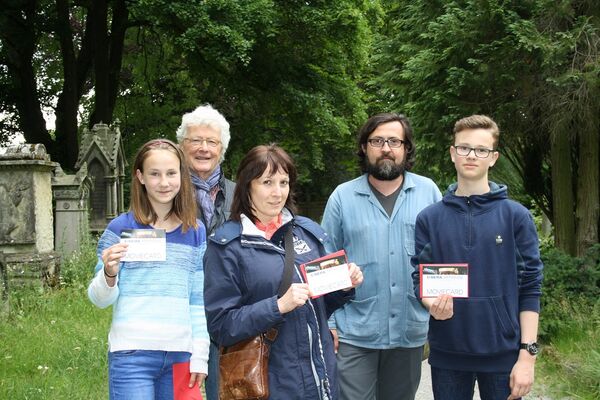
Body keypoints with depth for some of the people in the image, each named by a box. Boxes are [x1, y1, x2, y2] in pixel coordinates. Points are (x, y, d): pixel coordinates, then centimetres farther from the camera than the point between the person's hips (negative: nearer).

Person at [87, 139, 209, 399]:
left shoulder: (196, 233, 9)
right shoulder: (121, 228, -1)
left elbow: (198, 301, 12)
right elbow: (100, 300, 1)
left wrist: (200, 356, 7)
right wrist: (109, 273, -19)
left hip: (180, 356, 3)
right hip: (132, 357, -3)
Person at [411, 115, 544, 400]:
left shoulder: (516, 216, -1)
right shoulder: (429, 218, 4)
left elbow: (530, 288, -2)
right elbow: (420, 278, 6)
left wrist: (528, 354, -8)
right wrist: (431, 302, -17)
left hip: (503, 354, -1)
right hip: (447, 353, 2)